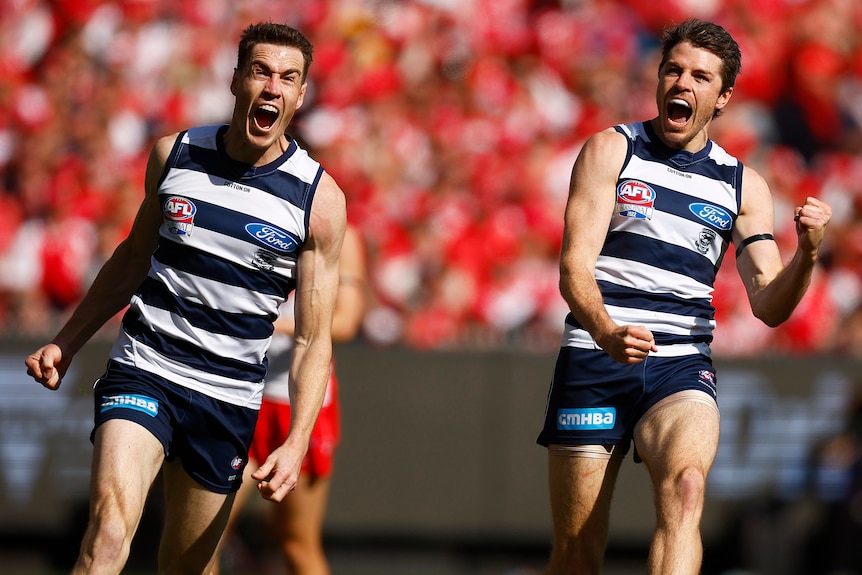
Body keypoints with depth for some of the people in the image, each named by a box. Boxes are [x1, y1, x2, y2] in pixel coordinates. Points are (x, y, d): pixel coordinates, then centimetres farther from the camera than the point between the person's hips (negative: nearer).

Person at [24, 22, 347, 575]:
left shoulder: (320, 198, -4)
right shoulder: (173, 155, 2)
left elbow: (314, 339, -1)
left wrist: (297, 443, -12)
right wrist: (65, 343, 21)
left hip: (230, 398, 0)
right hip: (142, 371, 0)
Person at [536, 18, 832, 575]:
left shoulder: (744, 185, 14)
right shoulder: (612, 150, 6)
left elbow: (769, 306, 9)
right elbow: (575, 266, -5)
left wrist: (807, 254, -12)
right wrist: (606, 332, -26)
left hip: (682, 365, 1)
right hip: (594, 357, -1)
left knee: (686, 485, -30)